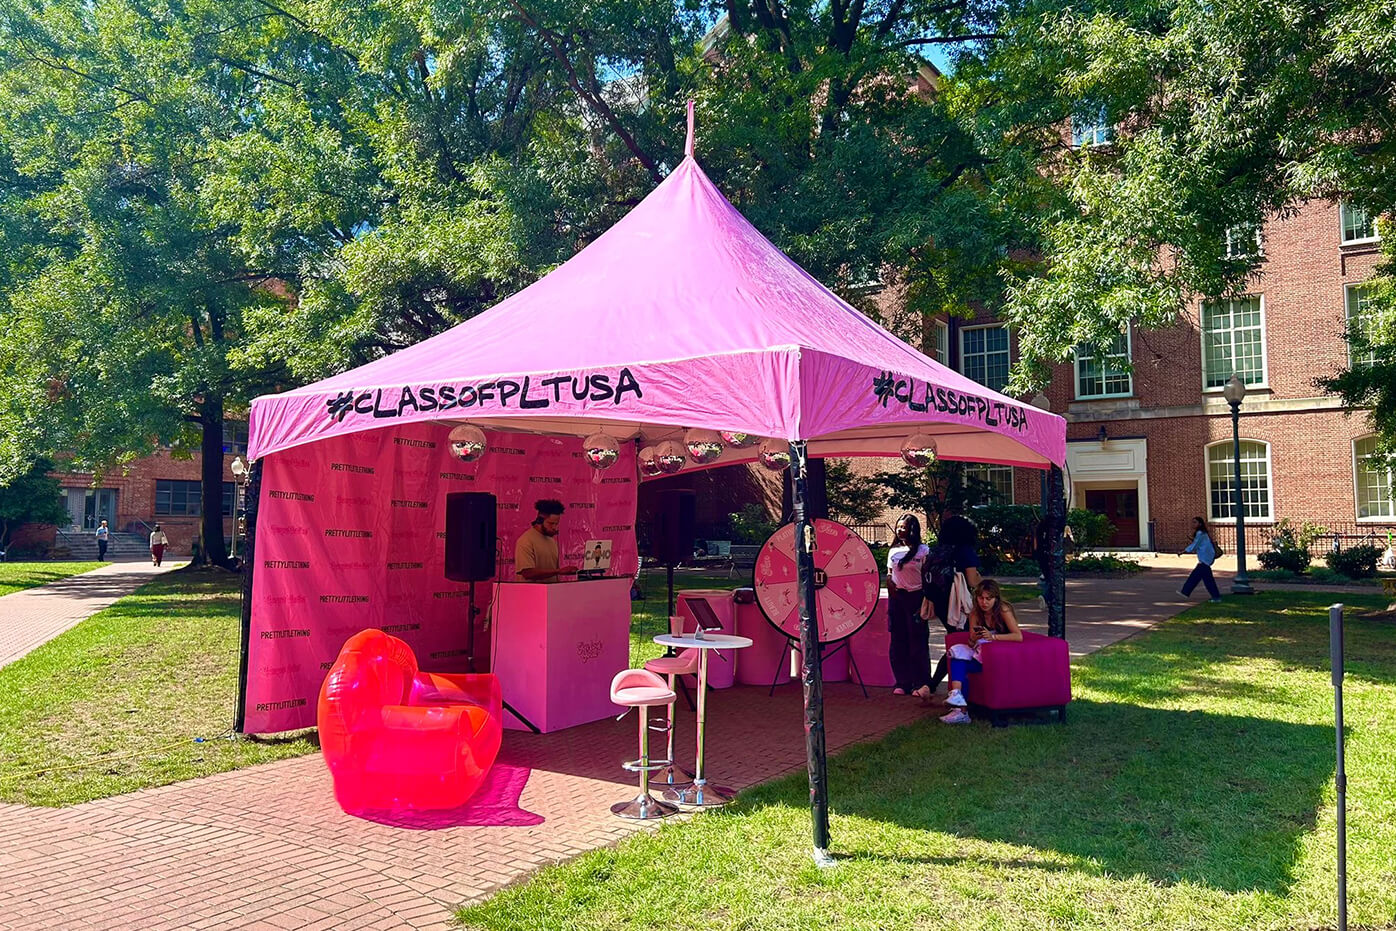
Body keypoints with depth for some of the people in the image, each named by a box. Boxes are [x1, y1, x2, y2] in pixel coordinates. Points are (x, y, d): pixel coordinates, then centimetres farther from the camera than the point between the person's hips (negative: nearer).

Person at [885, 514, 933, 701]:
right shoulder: (893, 551, 11)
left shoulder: (923, 551, -3)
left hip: (915, 597, -5)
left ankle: (922, 684, 3)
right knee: (897, 641, 6)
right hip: (896, 597, 5)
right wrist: (890, 583, -3)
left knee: (918, 642, -3)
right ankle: (903, 682, 13)